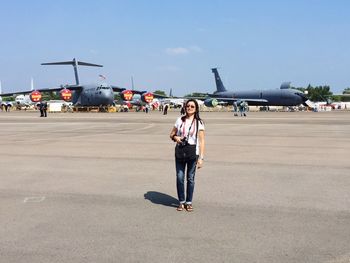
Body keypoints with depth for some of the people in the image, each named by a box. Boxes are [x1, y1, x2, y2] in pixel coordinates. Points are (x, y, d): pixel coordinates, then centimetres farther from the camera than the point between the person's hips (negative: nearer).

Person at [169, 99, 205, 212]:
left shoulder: (199, 123, 0)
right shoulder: (180, 120, 8)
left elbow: (201, 141, -4)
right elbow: (171, 134, 16)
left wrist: (201, 158, -11)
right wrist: (175, 137, -9)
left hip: (193, 152, -2)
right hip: (180, 152, 2)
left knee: (190, 178, 6)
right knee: (179, 177, 2)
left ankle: (189, 202, 19)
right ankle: (181, 201, 16)